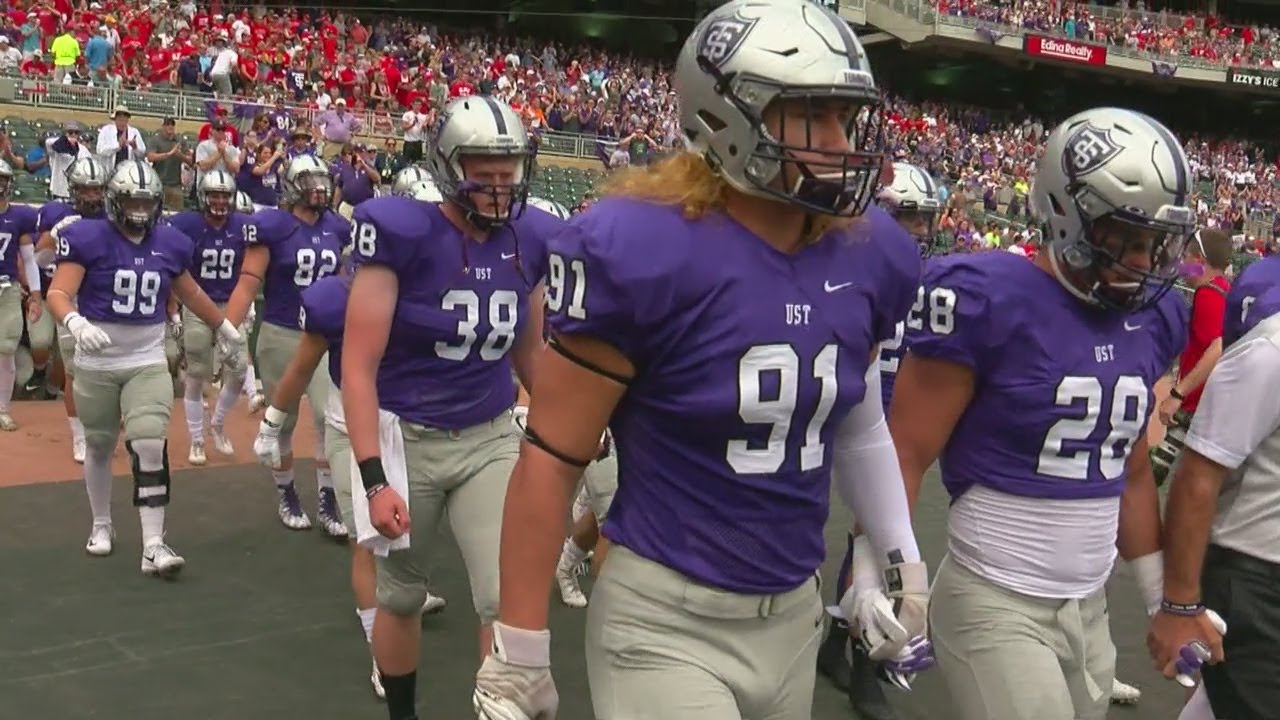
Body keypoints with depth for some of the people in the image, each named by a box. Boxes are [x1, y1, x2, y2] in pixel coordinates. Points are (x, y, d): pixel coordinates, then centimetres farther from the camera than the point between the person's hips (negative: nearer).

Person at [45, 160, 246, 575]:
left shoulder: (170, 244, 2)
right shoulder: (88, 239, -11)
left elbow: (190, 294, 19)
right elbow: (58, 294, -17)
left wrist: (225, 328, 28)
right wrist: (76, 323, -38)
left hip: (148, 362, 2)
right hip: (97, 364, -2)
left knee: (151, 447, -11)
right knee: (99, 446, 13)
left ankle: (154, 545, -10)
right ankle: (101, 525, 35)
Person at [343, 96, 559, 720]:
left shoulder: (529, 240, -2)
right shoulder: (403, 233, -17)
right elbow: (359, 365, -16)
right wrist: (374, 478, -20)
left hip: (491, 439, 3)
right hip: (406, 439, -3)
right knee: (401, 597, 16)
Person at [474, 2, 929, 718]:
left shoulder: (871, 255, -2)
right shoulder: (638, 250, -21)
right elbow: (552, 457, -15)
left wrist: (902, 556, 13)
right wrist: (520, 652, -11)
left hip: (795, 613, 6)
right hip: (667, 624, -6)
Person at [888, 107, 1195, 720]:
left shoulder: (1152, 319, 5)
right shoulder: (989, 298, -16)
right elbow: (904, 454, -14)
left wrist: (1163, 598, 19)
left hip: (1090, 609, 7)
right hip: (994, 606, -7)